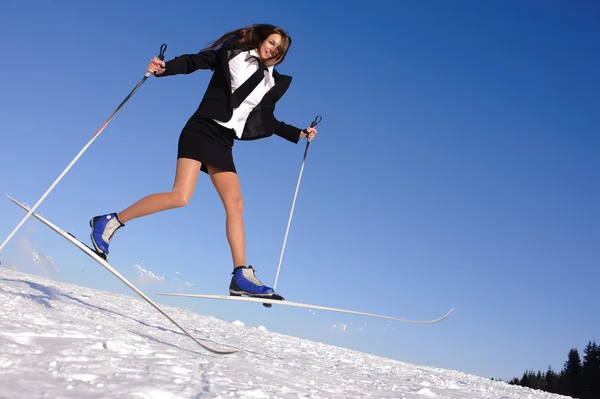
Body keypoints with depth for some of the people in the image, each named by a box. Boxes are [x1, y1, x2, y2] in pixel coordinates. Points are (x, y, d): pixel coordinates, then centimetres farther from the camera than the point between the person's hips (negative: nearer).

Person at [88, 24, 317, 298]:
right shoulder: (232, 52, 4)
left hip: (223, 143, 6)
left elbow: (267, 122, 26)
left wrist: (298, 134, 24)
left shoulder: (272, 82, 17)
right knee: (180, 197, -21)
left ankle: (241, 276, -3)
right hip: (201, 129, -6)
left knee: (235, 205, -3)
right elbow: (192, 62, 0)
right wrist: (164, 68, -18)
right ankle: (109, 222, -9)